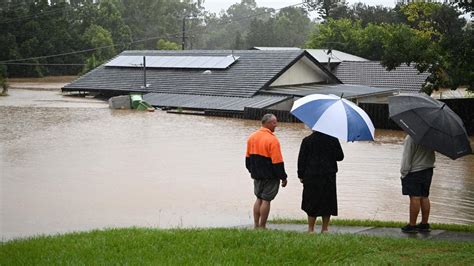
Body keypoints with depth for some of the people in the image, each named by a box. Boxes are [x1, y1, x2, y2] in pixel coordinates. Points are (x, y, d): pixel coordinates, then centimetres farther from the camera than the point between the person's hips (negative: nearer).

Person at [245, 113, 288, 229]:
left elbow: (248, 157, 13)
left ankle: (256, 225, 16)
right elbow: (277, 162, -18)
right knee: (266, 200, 0)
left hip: (256, 175, 7)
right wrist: (283, 177, -10)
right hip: (270, 176, -7)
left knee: (259, 199, 15)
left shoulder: (252, 137, 5)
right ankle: (262, 227, 3)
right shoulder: (272, 140, -18)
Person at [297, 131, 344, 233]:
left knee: (311, 203, 5)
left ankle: (311, 229, 4)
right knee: (327, 202, 10)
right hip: (329, 177, 1)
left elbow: (301, 159, -1)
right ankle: (325, 229, 12)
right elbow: (340, 157, 2)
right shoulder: (333, 140, -3)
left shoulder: (307, 140, -3)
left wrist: (301, 175, 7)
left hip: (311, 176, -1)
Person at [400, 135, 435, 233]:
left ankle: (412, 225, -2)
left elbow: (407, 156, -15)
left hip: (414, 171, -7)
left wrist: (404, 171, -7)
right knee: (424, 197, 13)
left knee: (414, 198, -5)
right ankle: (425, 224, 19)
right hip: (428, 169, 8)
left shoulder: (411, 137, -18)